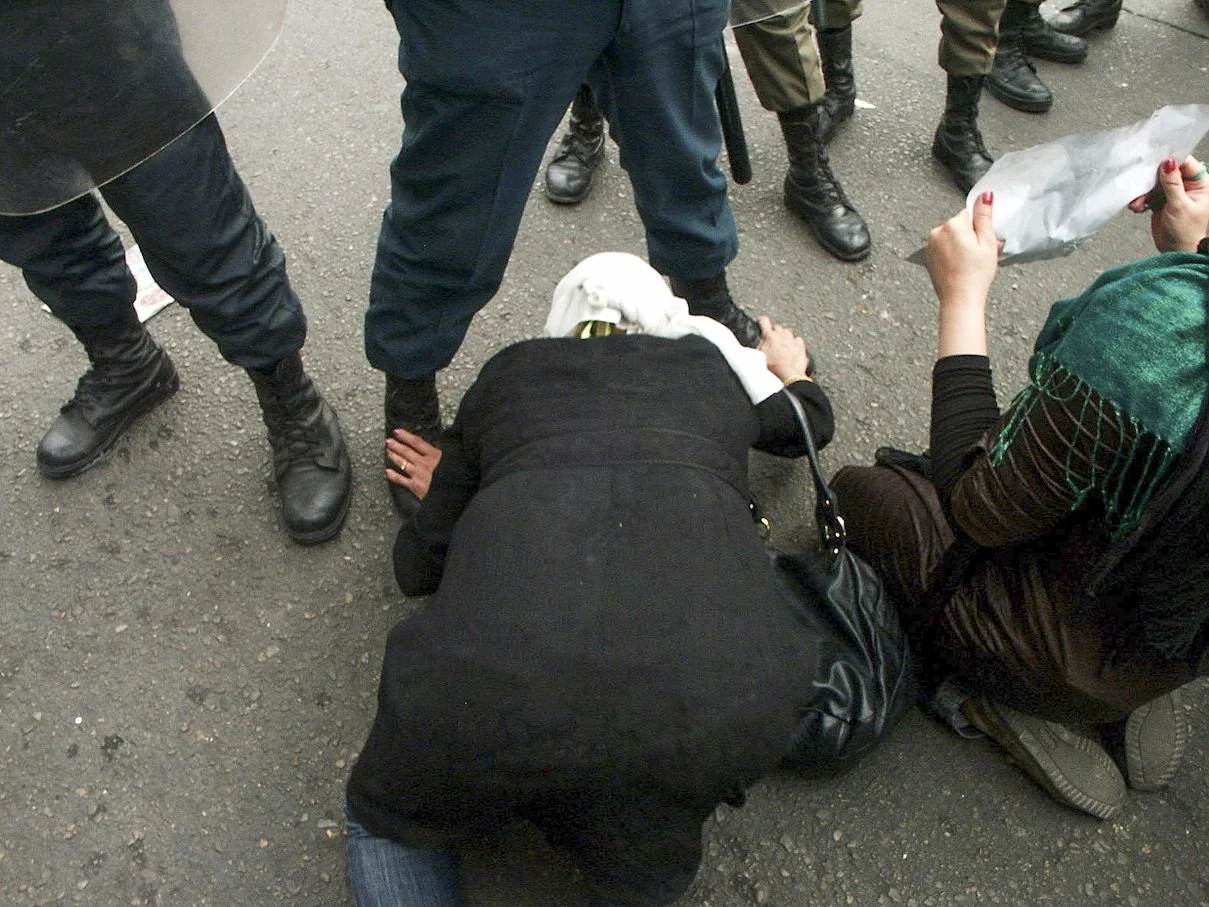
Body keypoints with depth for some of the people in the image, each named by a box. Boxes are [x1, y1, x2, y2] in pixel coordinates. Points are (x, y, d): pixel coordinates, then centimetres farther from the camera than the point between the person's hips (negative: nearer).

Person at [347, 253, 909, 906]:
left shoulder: (508, 370, 25)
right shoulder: (708, 359, 28)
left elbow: (418, 565, 26)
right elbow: (810, 424, 50)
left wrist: (444, 495, 47)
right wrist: (792, 369, 71)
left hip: (490, 674, 0)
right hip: (712, 684, 1)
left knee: (386, 823, 29)